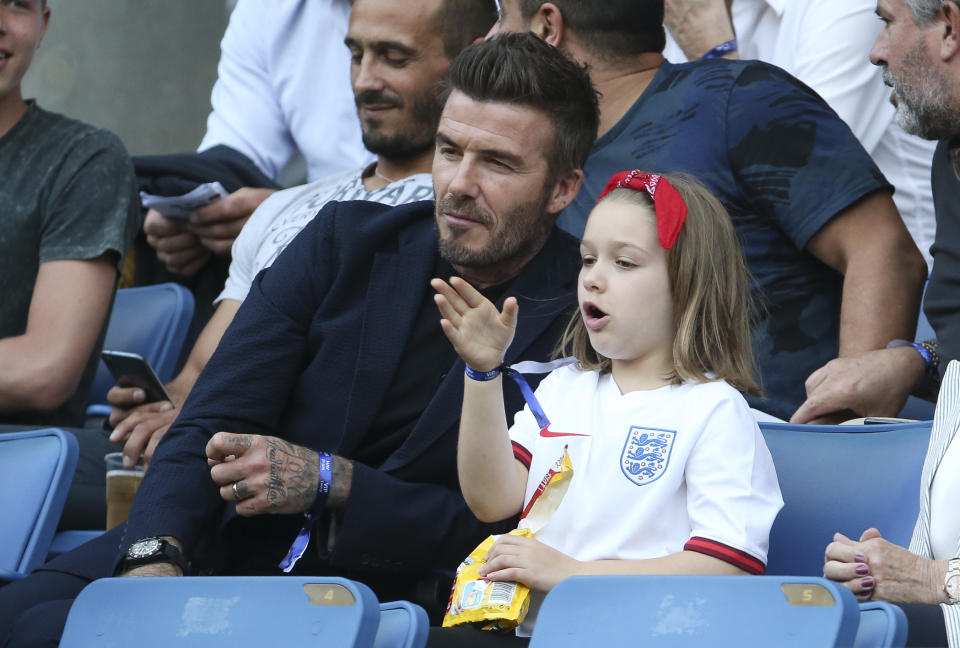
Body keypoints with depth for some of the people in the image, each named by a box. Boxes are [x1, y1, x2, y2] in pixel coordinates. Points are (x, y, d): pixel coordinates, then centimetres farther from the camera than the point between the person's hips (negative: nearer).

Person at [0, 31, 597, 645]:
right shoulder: (346, 240, 9)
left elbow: (498, 529, -7)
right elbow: (210, 426, 2)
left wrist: (330, 483, -16)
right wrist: (154, 557, -16)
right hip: (224, 547, 5)